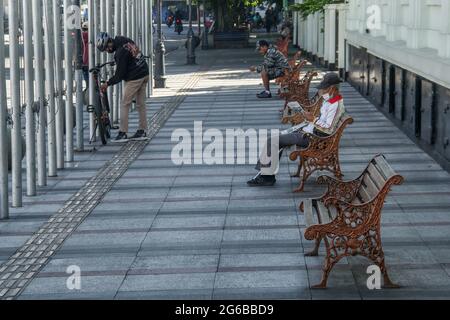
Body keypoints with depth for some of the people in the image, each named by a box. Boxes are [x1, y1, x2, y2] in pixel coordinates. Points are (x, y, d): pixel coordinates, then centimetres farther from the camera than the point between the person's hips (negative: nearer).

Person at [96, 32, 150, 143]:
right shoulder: (126, 41, 3)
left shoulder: (120, 52, -21)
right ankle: (143, 131, 16)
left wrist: (108, 84, -5)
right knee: (141, 104, 13)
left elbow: (120, 75, -17)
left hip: (134, 78, -9)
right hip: (145, 74, 9)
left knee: (125, 105, -2)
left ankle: (123, 133, -3)